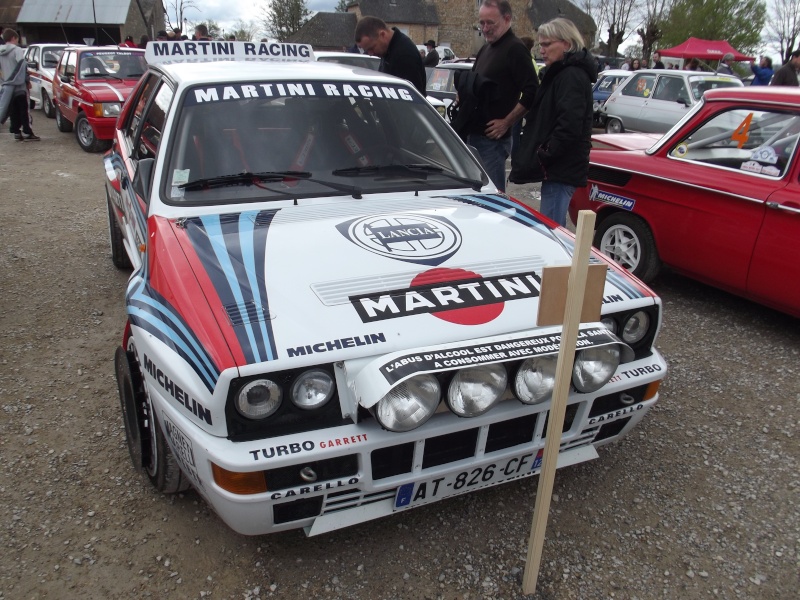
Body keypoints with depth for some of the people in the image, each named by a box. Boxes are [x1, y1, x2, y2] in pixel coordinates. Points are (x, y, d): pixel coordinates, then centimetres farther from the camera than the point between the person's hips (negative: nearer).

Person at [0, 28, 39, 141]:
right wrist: (27, 81, -10)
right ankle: (27, 133, -4)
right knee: (24, 110, -2)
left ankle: (16, 132, 12)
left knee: (13, 111, 11)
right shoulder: (17, 50, -10)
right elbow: (22, 66, -18)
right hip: (19, 86, -6)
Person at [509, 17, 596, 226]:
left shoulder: (572, 76, -12)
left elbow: (569, 127, -23)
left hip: (561, 169, -11)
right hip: (557, 167, 11)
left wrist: (542, 156, -19)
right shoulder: (559, 73, 21)